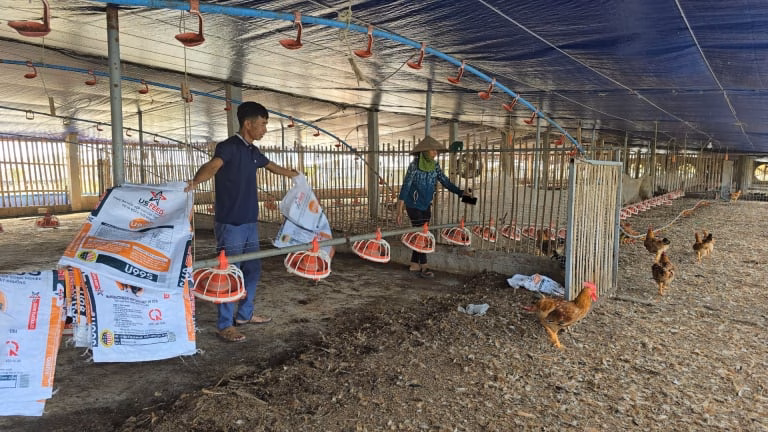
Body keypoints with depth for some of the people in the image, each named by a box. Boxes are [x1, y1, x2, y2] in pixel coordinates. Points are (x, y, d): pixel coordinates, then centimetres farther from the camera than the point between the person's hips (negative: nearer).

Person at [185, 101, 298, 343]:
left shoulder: (253, 152, 13)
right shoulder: (228, 147, -12)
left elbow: (271, 166, 33)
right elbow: (212, 166, -31)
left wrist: (293, 174, 49)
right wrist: (195, 181, -52)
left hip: (250, 223, 8)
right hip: (229, 225, -8)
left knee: (252, 271, 15)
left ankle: (244, 314, 31)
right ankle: (225, 326, 11)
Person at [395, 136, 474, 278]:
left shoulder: (435, 166, -2)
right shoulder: (414, 165, -20)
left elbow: (445, 182, 3)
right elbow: (405, 187, -21)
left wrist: (461, 192, -8)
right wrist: (400, 211, -24)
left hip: (426, 205, 6)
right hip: (413, 205, -6)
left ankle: (414, 265, 21)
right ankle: (424, 268, 1)